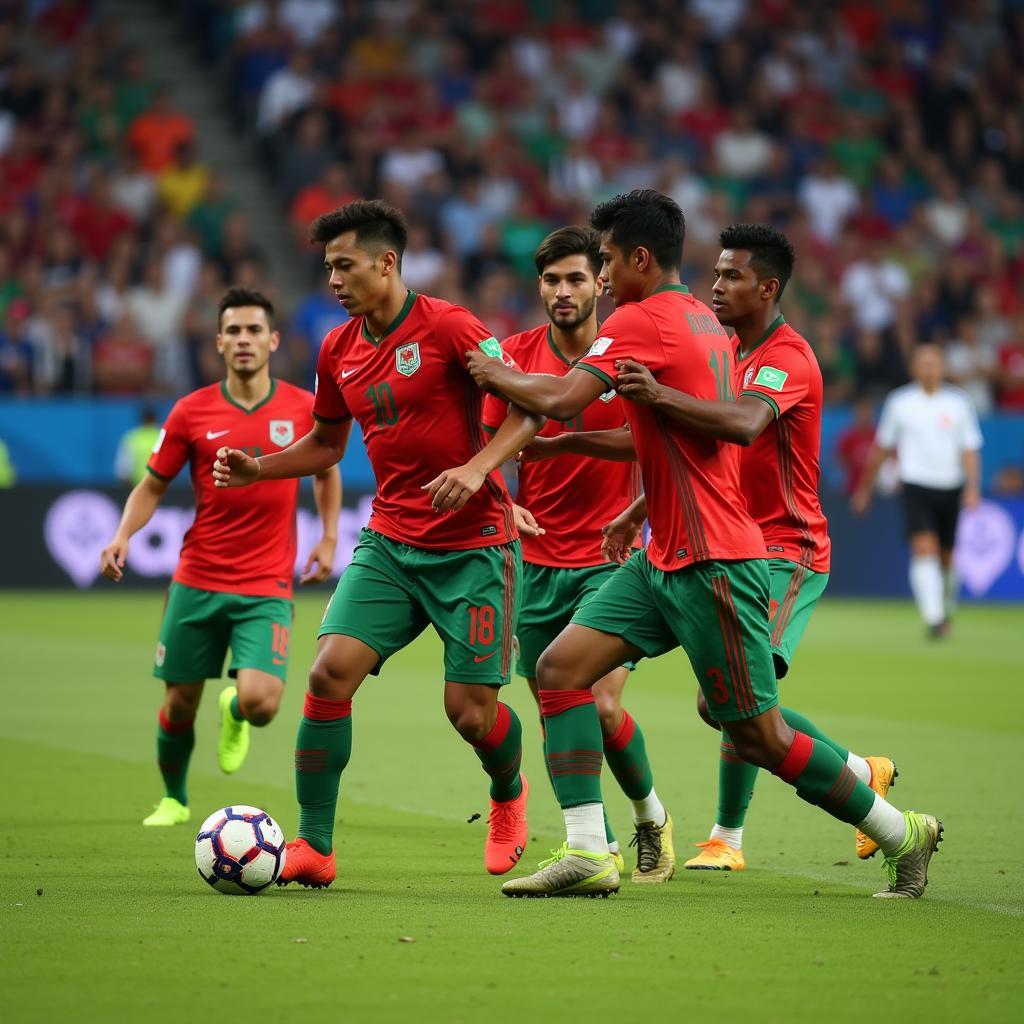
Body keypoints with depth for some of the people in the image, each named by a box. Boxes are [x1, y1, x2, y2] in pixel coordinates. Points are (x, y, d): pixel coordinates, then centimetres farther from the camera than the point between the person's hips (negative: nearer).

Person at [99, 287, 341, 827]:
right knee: (180, 702, 6)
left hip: (267, 588, -1)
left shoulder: (303, 409, 0)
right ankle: (174, 799, 33)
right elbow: (152, 485, 7)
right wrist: (123, 536, -10)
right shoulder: (192, 412, -1)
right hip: (197, 581, 1)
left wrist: (329, 538, 8)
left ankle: (235, 712, 22)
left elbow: (326, 472, 19)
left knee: (260, 702, -17)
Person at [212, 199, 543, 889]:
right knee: (331, 671, -14)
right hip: (390, 544, 5)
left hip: (473, 546, -5)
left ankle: (509, 795, 32)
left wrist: (478, 467, -27)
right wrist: (257, 470, 7)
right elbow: (327, 443, 23)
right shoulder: (338, 350, 8)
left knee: (470, 710, -4)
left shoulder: (446, 326, -12)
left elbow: (530, 408, -12)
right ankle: (314, 846, -7)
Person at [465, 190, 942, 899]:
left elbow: (561, 401, -22)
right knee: (562, 666, -1)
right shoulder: (703, 321, 14)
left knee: (759, 737, -2)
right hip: (666, 557, 10)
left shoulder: (641, 320, -14)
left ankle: (904, 835, 13)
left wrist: (499, 375, -5)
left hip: (713, 563, -10)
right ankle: (587, 853, -7)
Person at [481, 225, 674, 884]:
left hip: (608, 559, -3)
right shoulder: (516, 355, 1)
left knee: (603, 708, -14)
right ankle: (600, 848, 18)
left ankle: (651, 817, 13)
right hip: (536, 563, 3)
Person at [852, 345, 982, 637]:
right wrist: (864, 487, 16)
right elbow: (881, 447, 12)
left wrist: (973, 488, -13)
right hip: (916, 487, -2)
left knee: (945, 557, 12)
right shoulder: (899, 402, 2)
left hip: (950, 488, 2)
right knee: (925, 548, -20)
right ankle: (933, 618, -26)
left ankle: (946, 610, 36)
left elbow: (970, 450, 2)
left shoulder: (959, 403, 3)